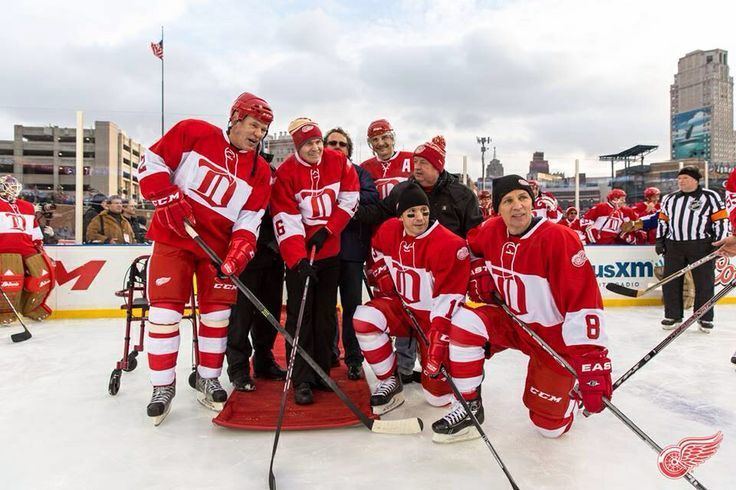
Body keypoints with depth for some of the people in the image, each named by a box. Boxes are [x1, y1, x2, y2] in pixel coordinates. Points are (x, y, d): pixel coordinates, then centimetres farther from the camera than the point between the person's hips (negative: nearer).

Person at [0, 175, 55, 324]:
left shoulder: (28, 207, 20)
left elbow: (35, 229, 25)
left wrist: (39, 244, 20)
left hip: (28, 248, 6)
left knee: (44, 276, -1)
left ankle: (31, 307, 21)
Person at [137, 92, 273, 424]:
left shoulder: (259, 171, 0)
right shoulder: (192, 133, -6)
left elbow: (248, 222, -5)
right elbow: (152, 162, -3)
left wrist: (236, 258, -19)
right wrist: (168, 198, -15)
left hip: (219, 245, 3)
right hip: (173, 237, -2)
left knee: (217, 311, 3)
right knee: (165, 308, -4)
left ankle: (207, 379, 21)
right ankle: (163, 387, 11)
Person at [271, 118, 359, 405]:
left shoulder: (340, 163, -3)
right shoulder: (286, 173, -12)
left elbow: (349, 200, 0)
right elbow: (286, 221, -17)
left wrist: (326, 231, -9)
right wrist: (297, 260, -26)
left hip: (330, 251, 3)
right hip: (298, 254, -3)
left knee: (326, 314, 10)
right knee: (300, 314, -3)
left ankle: (321, 373, 24)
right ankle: (302, 381, 7)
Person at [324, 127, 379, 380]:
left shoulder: (359, 172, 12)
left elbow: (372, 197, -6)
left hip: (352, 247, -1)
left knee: (352, 304, 2)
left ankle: (354, 358, 12)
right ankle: (329, 352, 25)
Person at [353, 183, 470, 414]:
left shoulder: (450, 245, -25)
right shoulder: (388, 231, -9)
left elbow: (448, 299, -25)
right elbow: (379, 258, 14)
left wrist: (437, 343, -28)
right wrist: (387, 290, 3)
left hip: (433, 316, -4)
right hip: (402, 307, 4)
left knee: (437, 395, -5)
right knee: (364, 318, -26)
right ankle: (390, 381, -5)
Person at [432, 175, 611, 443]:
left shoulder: (558, 238, -27)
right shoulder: (491, 231, -10)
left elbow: (584, 302, -30)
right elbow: (471, 248, 15)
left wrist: (592, 362, -33)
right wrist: (480, 273, -4)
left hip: (554, 335, -4)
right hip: (512, 322, 4)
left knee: (550, 426, 1)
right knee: (466, 320, -24)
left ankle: (571, 382, 33)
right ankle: (469, 405, -7)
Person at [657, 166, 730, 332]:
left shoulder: (710, 197, 0)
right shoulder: (670, 198, 13)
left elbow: (722, 220, -2)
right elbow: (663, 220, 17)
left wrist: (720, 243, -8)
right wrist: (660, 240, 10)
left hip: (701, 246, -3)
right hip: (673, 245, 4)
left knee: (704, 283, 2)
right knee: (670, 281, 4)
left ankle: (705, 318, 14)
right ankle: (673, 316, 15)